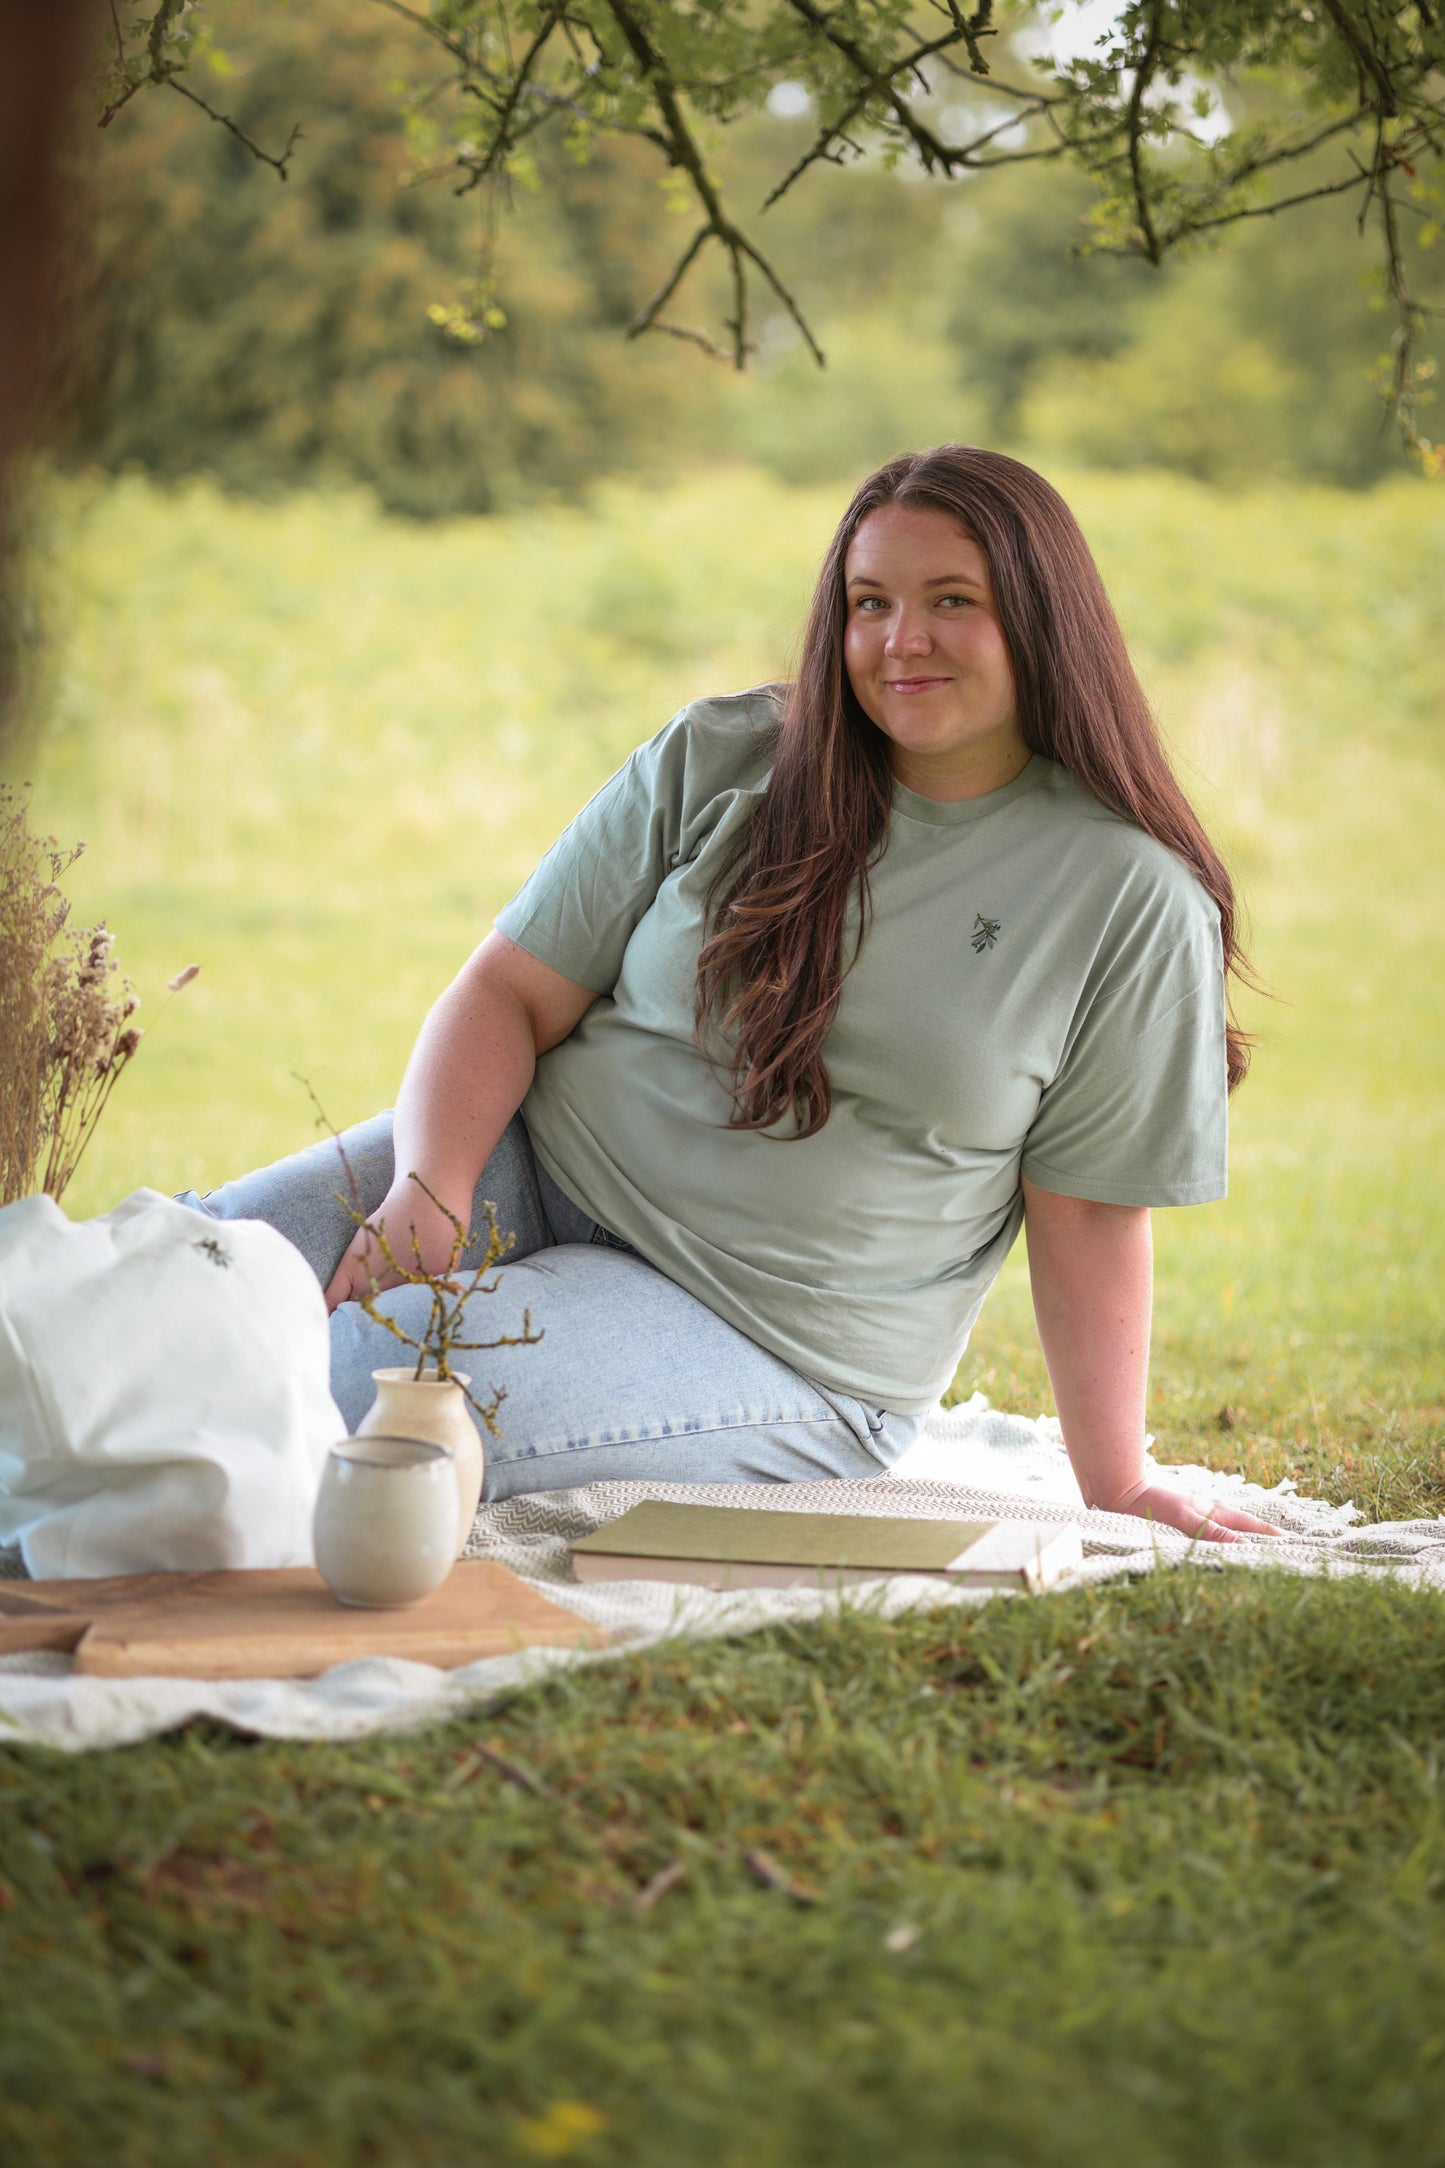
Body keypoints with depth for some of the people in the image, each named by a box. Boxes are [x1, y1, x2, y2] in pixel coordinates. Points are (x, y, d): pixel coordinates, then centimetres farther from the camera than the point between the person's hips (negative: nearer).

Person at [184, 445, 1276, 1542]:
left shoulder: (1138, 903, -6)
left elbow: (1087, 1216, -2)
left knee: (329, 1388, -25)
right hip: (543, 1171, 3)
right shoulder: (716, 761, 1)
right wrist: (429, 1192, -17)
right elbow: (511, 993, 0)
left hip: (769, 1338, -3)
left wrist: (1115, 1488, -5)